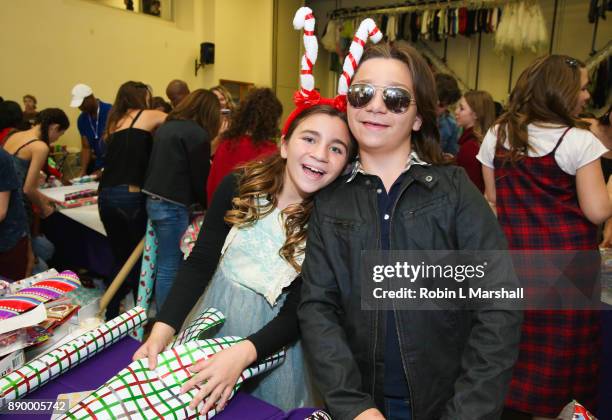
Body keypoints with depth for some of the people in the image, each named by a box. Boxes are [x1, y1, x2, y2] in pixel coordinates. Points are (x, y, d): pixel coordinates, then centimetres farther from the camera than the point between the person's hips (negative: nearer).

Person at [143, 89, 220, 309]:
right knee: (169, 267, 0)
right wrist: (209, 207, 6)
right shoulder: (197, 134, -11)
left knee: (167, 265, 15)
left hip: (154, 200, 8)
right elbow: (200, 178, -10)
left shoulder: (165, 127, 14)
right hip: (173, 206, -8)